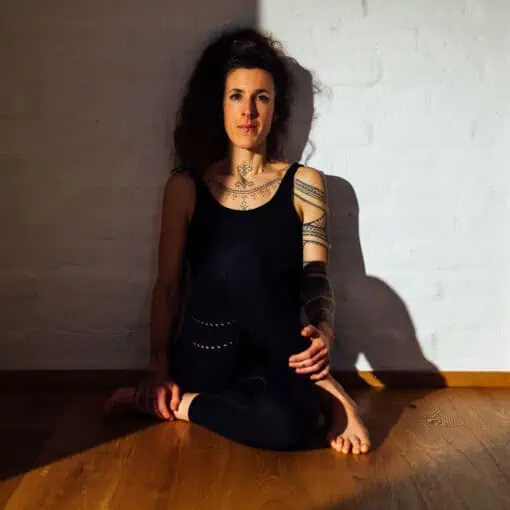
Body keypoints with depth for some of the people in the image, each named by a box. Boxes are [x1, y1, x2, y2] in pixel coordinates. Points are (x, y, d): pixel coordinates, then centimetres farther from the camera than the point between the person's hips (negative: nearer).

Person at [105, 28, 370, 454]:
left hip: (275, 356, -1)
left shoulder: (304, 184, 4)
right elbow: (168, 285, 6)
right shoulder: (186, 187, 5)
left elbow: (316, 279, -2)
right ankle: (323, 392, -16)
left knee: (288, 424, -38)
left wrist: (323, 333, -23)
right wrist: (159, 369, -2)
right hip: (208, 358, 2)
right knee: (238, 259, -32)